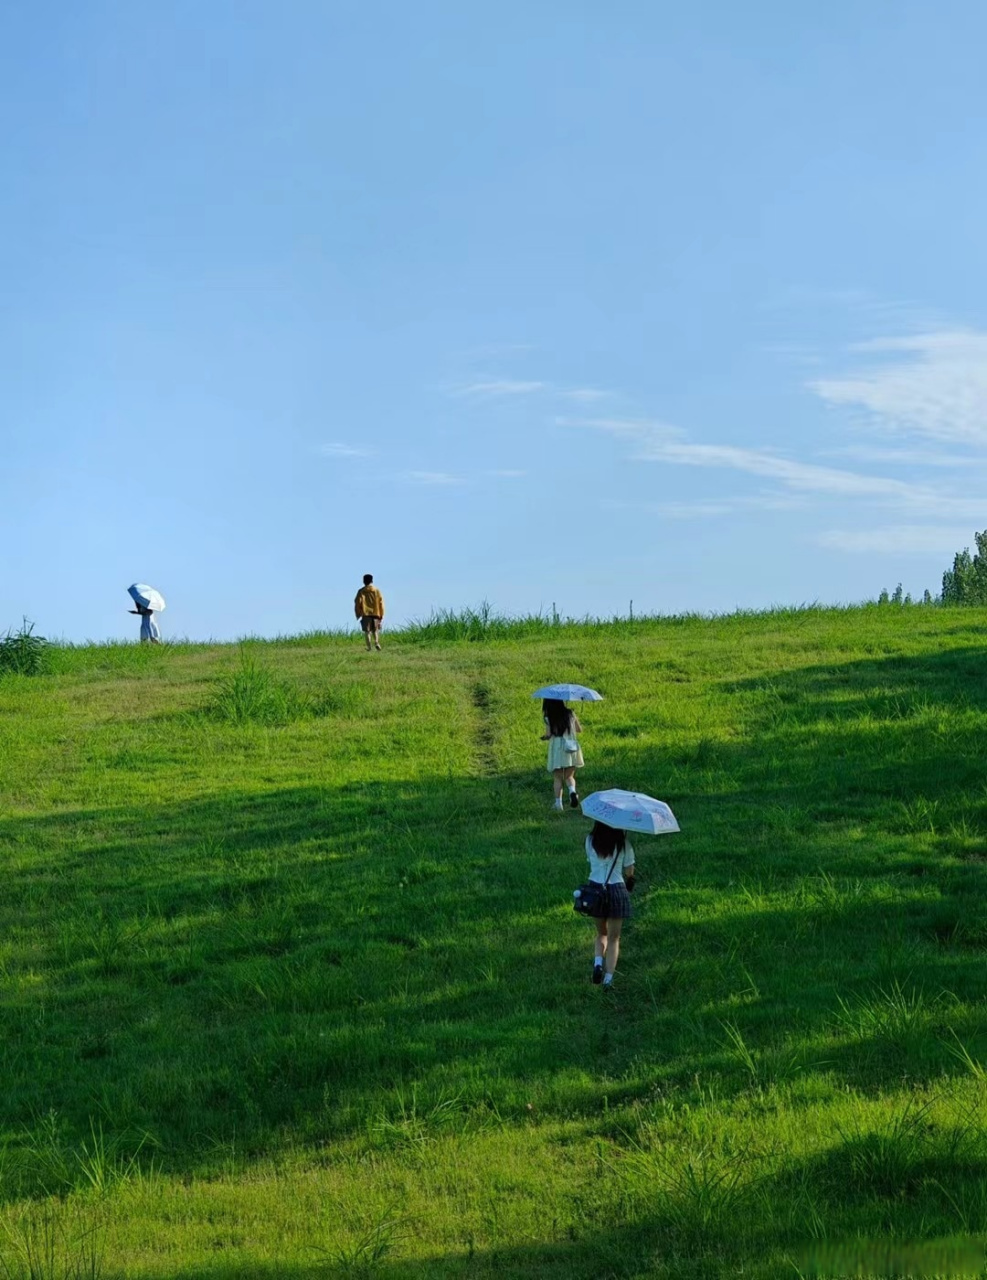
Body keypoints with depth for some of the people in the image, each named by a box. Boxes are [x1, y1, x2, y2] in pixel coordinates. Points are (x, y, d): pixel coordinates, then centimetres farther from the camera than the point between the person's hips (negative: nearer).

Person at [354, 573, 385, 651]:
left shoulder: (361, 591, 0)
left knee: (367, 631, 1)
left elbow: (357, 603, -3)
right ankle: (377, 642, -11)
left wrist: (358, 614, 7)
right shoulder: (377, 590, 4)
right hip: (375, 613, 2)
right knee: (375, 630, 13)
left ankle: (369, 646, -8)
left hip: (365, 614, -2)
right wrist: (381, 615, 9)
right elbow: (381, 603, 3)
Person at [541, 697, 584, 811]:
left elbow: (548, 735, -11)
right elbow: (579, 729, 9)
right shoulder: (570, 714, 2)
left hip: (557, 750, -2)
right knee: (569, 776, 14)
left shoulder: (549, 718, -6)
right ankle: (572, 791, -16)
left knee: (557, 778, 9)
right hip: (571, 749, 2)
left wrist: (544, 737, 11)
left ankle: (558, 803, 4)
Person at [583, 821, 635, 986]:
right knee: (613, 938, 9)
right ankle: (608, 979, 3)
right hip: (617, 890, -2)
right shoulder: (623, 843, -8)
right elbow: (629, 872, -2)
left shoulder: (590, 841, -2)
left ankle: (598, 962, -4)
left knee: (601, 933, 22)